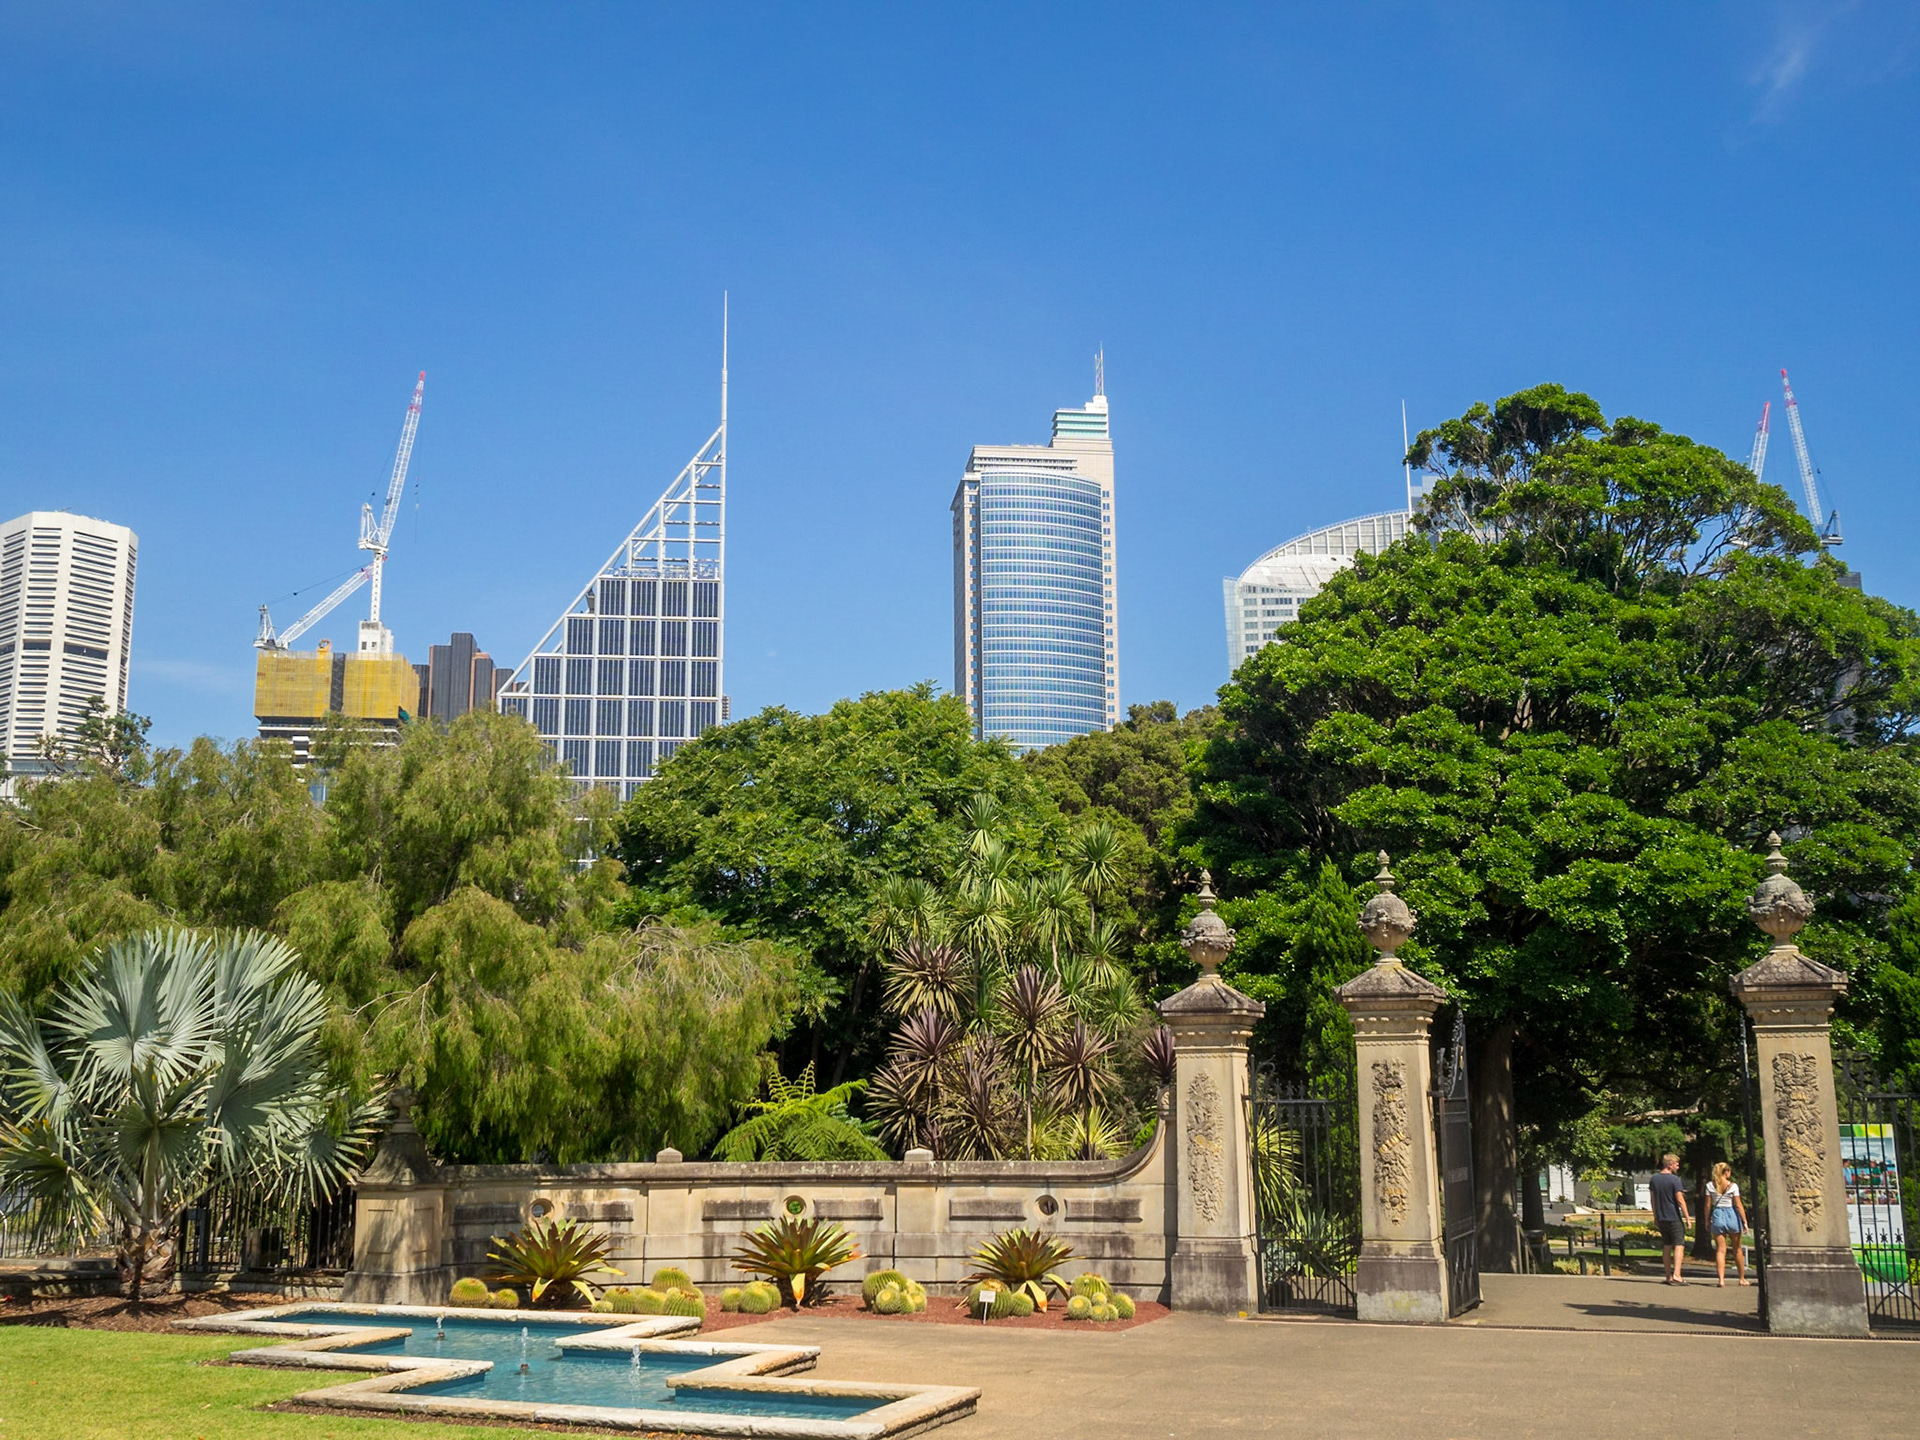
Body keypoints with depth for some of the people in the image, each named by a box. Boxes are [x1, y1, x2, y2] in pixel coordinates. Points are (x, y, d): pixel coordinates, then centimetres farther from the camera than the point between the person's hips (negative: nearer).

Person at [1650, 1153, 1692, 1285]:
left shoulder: (1654, 1179, 9)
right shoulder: (1674, 1179, -12)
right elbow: (1680, 1200, -15)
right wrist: (1687, 1217, -11)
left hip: (1661, 1218, 6)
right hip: (1674, 1218, -6)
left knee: (1667, 1247, 11)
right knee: (1679, 1245, -5)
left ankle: (1669, 1277, 13)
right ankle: (1676, 1275, -17)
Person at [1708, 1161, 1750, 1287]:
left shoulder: (1710, 1186, 1)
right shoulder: (1733, 1186, -5)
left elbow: (1708, 1205, 0)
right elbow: (1738, 1205, -7)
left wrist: (1707, 1222, 7)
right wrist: (1745, 1221, -2)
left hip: (1717, 1216, 1)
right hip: (1732, 1215, -1)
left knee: (1720, 1250, 2)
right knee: (1737, 1249, 14)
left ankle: (1721, 1279, -10)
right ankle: (1742, 1278, 23)